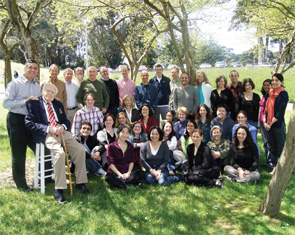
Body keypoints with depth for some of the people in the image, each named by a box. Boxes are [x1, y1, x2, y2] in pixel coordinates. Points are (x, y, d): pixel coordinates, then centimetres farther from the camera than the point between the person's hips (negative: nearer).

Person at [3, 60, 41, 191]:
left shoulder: (37, 86, 13)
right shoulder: (14, 84, -6)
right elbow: (6, 103, -14)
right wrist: (25, 101, -21)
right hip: (17, 121, -6)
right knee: (18, 154, 3)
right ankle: (20, 183, 18)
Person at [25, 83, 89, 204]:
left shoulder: (58, 104, 21)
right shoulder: (33, 103, 4)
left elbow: (66, 121, 22)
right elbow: (29, 123, -5)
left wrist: (63, 126, -4)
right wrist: (48, 128, -15)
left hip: (61, 132, 6)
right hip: (46, 135, -6)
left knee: (80, 149, -13)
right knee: (60, 153, -32)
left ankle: (80, 183, 1)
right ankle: (58, 190, -24)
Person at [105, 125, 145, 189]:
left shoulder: (130, 146, 14)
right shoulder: (111, 146, 1)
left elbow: (131, 161, 12)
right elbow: (111, 163, -5)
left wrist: (128, 172, -7)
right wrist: (120, 174, -14)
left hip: (126, 174, 4)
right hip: (114, 173, -4)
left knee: (141, 173, -23)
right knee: (109, 177, -37)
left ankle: (120, 182, -30)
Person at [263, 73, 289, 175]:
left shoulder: (283, 94, -7)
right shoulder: (269, 93, 11)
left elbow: (281, 112, -12)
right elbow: (265, 108, 10)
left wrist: (271, 123, -12)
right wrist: (265, 122, -2)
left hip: (278, 124, -6)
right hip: (268, 125, 6)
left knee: (280, 147, -1)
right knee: (271, 147, 11)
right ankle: (274, 167, 20)